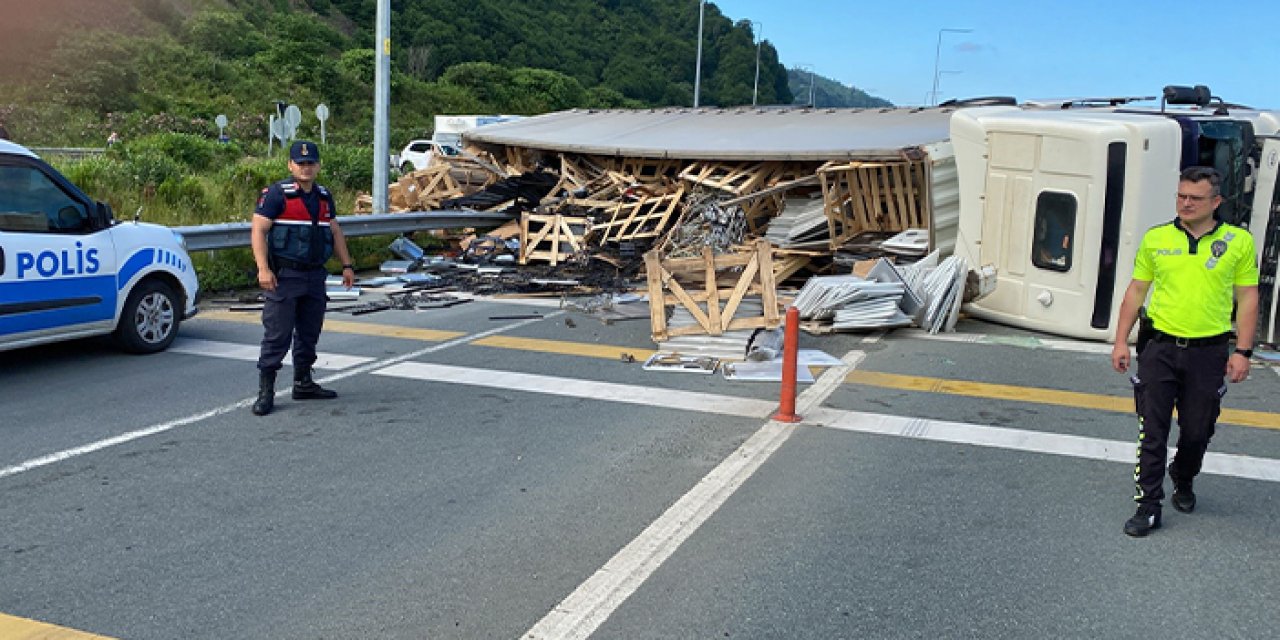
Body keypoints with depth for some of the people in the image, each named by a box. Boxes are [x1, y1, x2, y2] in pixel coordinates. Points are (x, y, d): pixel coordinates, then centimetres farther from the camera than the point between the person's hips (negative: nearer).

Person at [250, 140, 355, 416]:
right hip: (284, 277, -7)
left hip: (315, 276, 7)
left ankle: (303, 383, 26)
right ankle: (265, 392, 0)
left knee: (309, 333, 14)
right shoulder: (276, 194, -7)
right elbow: (258, 230, -11)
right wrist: (263, 269, -21)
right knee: (277, 335, -6)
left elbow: (335, 231, 23)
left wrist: (346, 265, 17)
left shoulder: (324, 196, 14)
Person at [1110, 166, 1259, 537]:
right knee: (1152, 432, -1)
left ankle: (1183, 481, 39)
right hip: (1160, 348, 1)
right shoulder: (1156, 238, 4)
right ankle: (1148, 505, 6)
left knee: (1197, 432, 11)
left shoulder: (1239, 241, 1)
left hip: (1209, 352, 0)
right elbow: (1135, 291, 9)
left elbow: (1248, 298, 4)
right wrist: (1121, 341, 4)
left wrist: (1243, 352, -2)